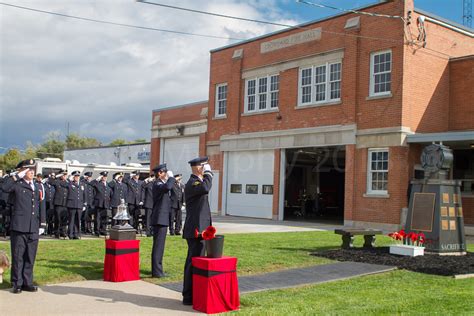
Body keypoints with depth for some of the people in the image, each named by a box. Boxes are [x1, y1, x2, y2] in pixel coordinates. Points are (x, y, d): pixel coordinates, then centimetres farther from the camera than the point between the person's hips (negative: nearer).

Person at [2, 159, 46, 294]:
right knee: (18, 256, 2)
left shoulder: (37, 187, 16)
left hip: (33, 228, 5)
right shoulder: (17, 185, -1)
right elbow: (5, 187, -25)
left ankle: (27, 282, 18)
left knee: (30, 257, 9)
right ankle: (17, 284, 11)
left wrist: (42, 224, 14)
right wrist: (17, 176, -17)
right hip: (19, 227, -5)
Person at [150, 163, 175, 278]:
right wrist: (171, 177, -23)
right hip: (160, 219, -11)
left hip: (162, 219, 11)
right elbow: (167, 187, -35)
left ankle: (157, 269, 25)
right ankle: (156, 271, -6)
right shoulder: (157, 184, -14)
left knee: (159, 245, 16)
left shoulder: (161, 183, 18)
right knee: (158, 245, -8)